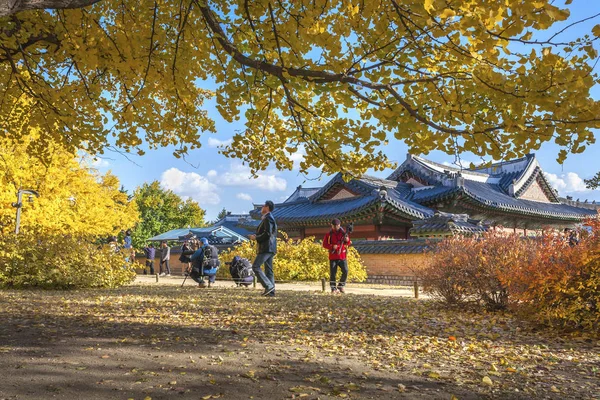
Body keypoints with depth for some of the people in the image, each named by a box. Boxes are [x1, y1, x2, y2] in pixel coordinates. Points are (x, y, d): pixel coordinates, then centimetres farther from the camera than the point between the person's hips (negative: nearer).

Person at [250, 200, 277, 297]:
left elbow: (267, 233, -21)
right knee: (268, 270, 8)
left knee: (255, 266, -12)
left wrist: (256, 237, -10)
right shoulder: (269, 218, 22)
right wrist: (257, 236, 18)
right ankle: (271, 291, 7)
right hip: (269, 248, 10)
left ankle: (268, 286, -16)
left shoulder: (268, 218, -10)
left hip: (266, 248, -10)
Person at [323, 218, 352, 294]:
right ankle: (333, 289, 9)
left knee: (345, 271, -9)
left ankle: (340, 286, 10)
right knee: (332, 273, 0)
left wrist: (347, 240, -15)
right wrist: (332, 246, -15)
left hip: (342, 256, 1)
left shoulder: (343, 233, 6)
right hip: (333, 257, -1)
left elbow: (348, 243, 9)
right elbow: (324, 244, 2)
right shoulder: (329, 235, 4)